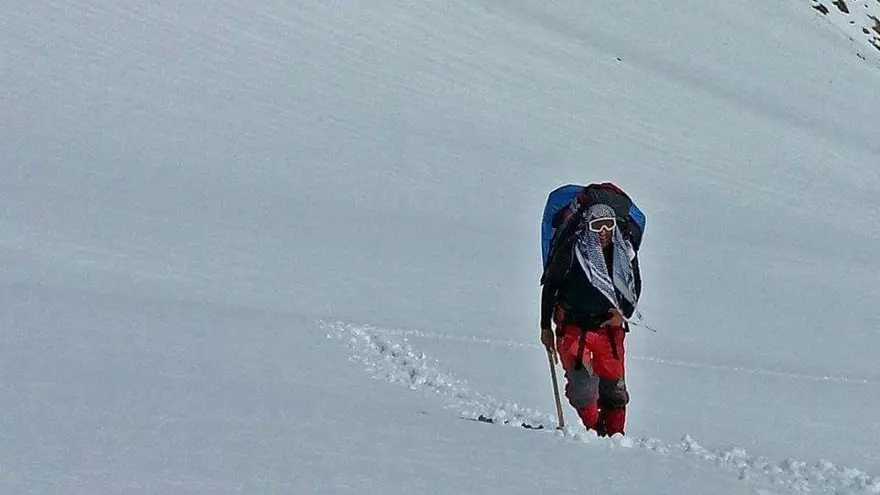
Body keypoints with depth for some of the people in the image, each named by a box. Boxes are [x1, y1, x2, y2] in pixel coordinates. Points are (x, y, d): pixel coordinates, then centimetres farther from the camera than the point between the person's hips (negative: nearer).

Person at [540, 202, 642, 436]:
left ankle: (615, 434, 19)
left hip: (610, 328, 3)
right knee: (582, 384, -18)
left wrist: (623, 314, 1)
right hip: (574, 329, -3)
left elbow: (634, 289, 19)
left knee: (614, 389, 3)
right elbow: (549, 287, 2)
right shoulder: (572, 254, -8)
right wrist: (545, 327, 3)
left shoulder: (625, 254, 4)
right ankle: (595, 429, 0)